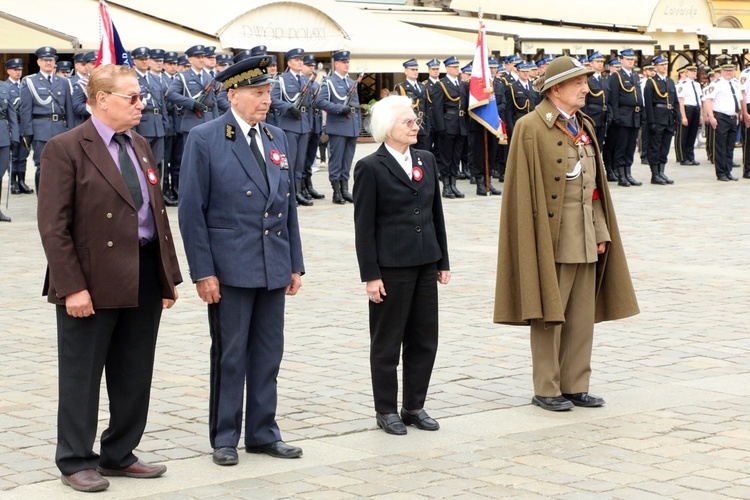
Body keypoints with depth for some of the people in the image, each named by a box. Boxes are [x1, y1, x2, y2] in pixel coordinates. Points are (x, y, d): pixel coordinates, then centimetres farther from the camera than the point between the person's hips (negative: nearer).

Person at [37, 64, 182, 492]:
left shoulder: (140, 146, 13)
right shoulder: (66, 149, -10)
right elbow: (53, 226, -14)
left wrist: (169, 275, 10)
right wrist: (73, 287, -19)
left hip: (145, 278, 7)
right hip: (93, 283, -7)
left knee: (135, 375, 13)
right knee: (82, 375, 5)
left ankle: (119, 454, 27)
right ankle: (77, 461, 17)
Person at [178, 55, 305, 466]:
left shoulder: (277, 138, 11)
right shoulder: (204, 139, -7)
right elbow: (191, 210, -8)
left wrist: (295, 264, 11)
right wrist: (203, 271, -12)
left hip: (273, 269, 5)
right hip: (230, 269, -5)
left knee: (268, 355, 10)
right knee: (229, 355, 3)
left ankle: (263, 433, 21)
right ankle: (224, 438, 14)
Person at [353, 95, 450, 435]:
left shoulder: (426, 161, 10)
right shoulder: (370, 168, -8)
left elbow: (436, 213, 15)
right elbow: (364, 226, -9)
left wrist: (443, 261, 12)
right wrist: (370, 275, -12)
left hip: (425, 264, 6)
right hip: (391, 267, -6)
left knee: (424, 339, 9)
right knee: (387, 342, 5)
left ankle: (414, 406, 21)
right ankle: (386, 410, 15)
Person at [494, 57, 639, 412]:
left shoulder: (584, 126, 14)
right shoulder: (531, 128, -9)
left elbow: (595, 185, 16)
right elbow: (525, 190, -11)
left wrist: (601, 232, 10)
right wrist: (537, 239, -14)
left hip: (585, 239, 7)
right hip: (552, 239, -7)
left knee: (582, 315, 9)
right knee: (550, 314, 0)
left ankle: (575, 386, 18)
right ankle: (546, 389, 9)